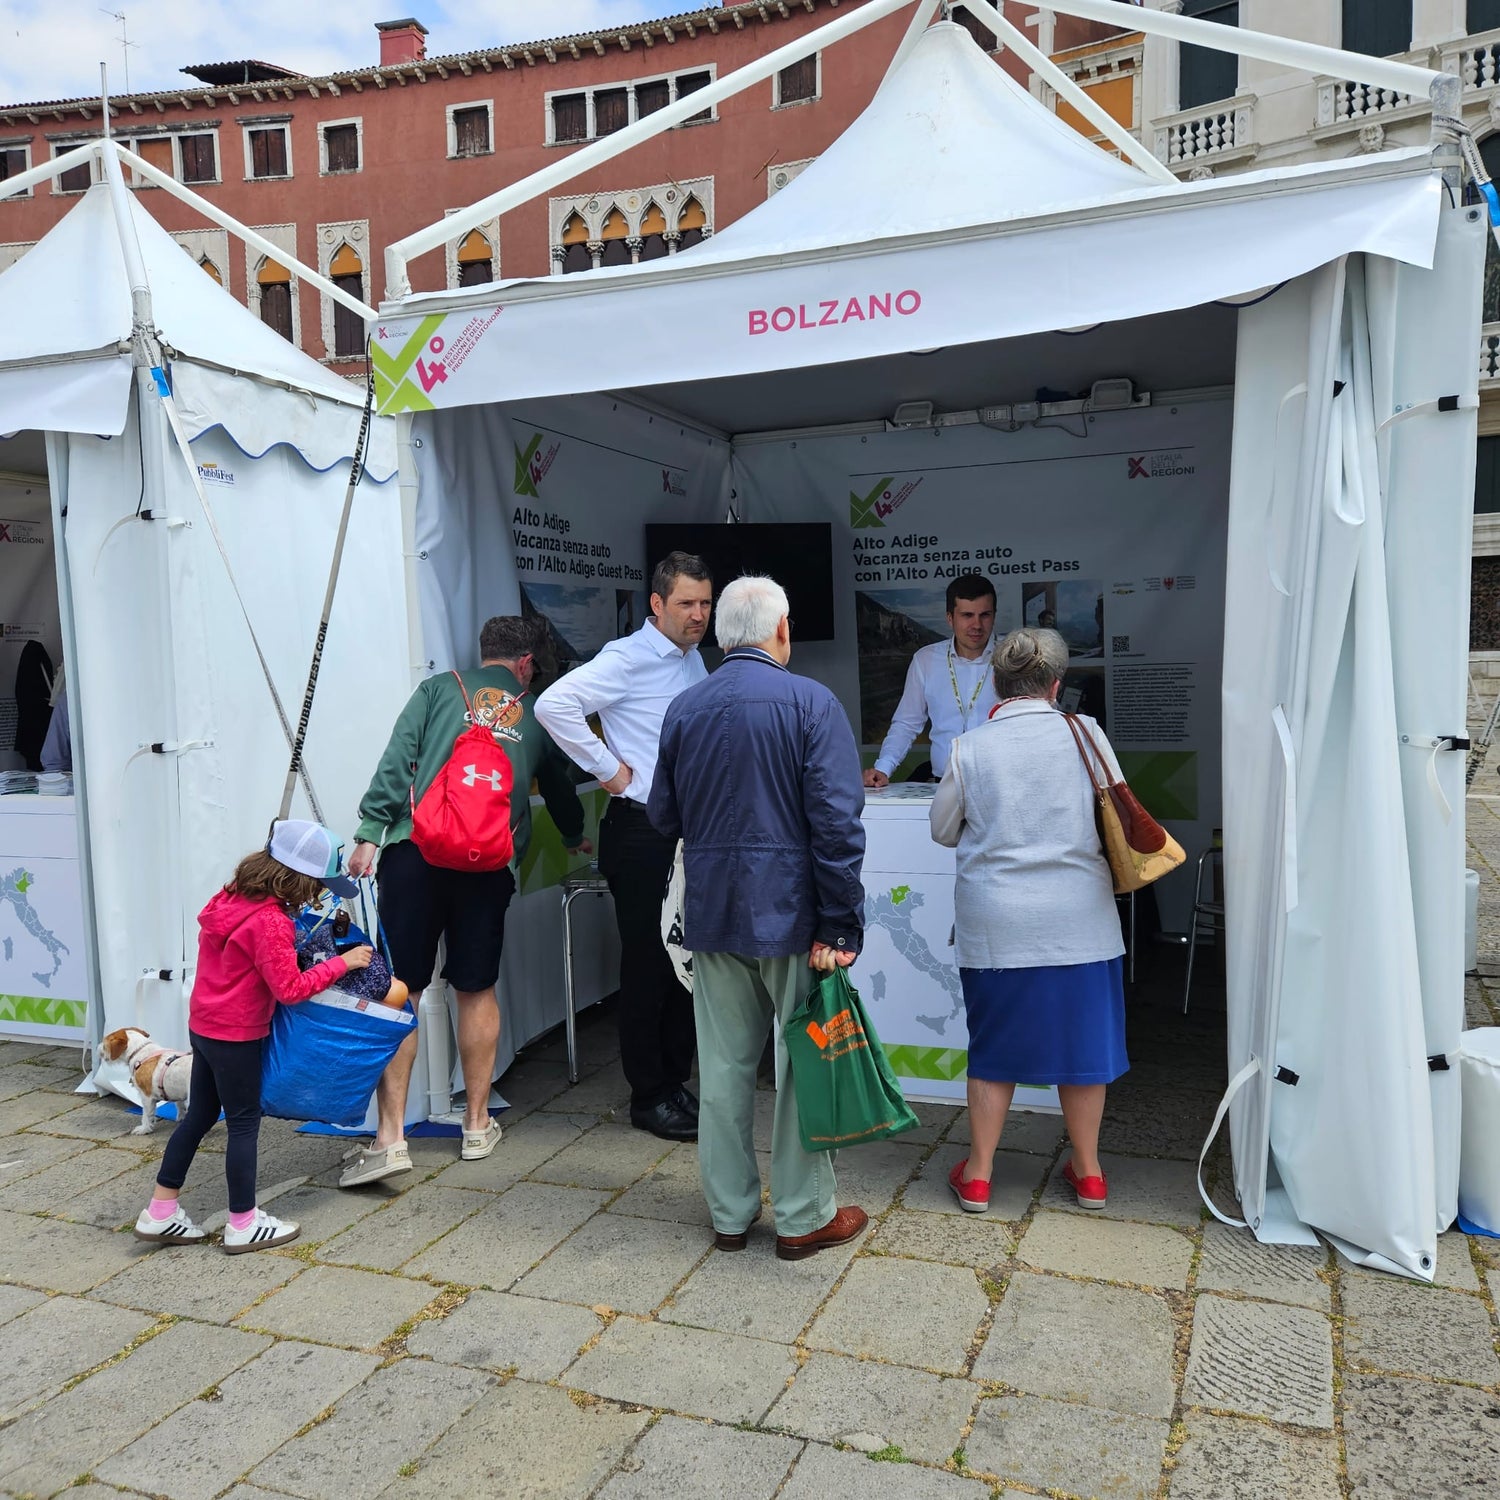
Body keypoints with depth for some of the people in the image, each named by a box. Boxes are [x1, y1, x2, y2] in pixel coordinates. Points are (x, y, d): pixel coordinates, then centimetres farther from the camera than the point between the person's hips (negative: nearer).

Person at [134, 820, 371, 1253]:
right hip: (236, 1035, -9)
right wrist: (342, 963, -18)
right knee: (244, 1123, 3)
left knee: (199, 1114, 18)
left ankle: (160, 1213, 25)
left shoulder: (232, 899, 2)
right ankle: (243, 1224, 15)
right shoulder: (270, 922, -25)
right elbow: (290, 988, -23)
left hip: (205, 1025, 9)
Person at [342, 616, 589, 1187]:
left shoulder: (438, 688, 14)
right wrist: (576, 837, 54)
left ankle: (390, 1139, -2)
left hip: (415, 849, -1)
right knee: (477, 991, 14)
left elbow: (395, 760, 0)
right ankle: (477, 1125, 23)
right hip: (490, 864, 2)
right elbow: (559, 787, 36)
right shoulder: (536, 716, 20)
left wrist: (369, 832, -3)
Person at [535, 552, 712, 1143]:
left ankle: (676, 1081, 28)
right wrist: (608, 768, -19)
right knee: (647, 963, 1)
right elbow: (554, 703, -26)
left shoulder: (694, 661, 12)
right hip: (641, 832, -8)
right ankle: (649, 1098, 15)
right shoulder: (629, 658, -13)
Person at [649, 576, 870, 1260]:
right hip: (789, 913, -4)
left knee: (723, 1066, 12)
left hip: (711, 914, 4)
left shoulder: (684, 708, 4)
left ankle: (730, 1213, 24)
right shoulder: (810, 702, -10)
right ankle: (803, 1217, 19)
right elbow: (837, 823, -16)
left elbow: (664, 816, 12)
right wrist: (840, 927, -14)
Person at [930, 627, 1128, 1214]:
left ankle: (978, 1175, 21)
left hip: (996, 922, 0)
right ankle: (1088, 1172, 27)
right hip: (1078, 915, 1)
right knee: (1082, 1035, 14)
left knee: (995, 1044, 12)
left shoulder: (970, 748, -6)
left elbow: (943, 830, 5)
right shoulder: (1085, 733, -5)